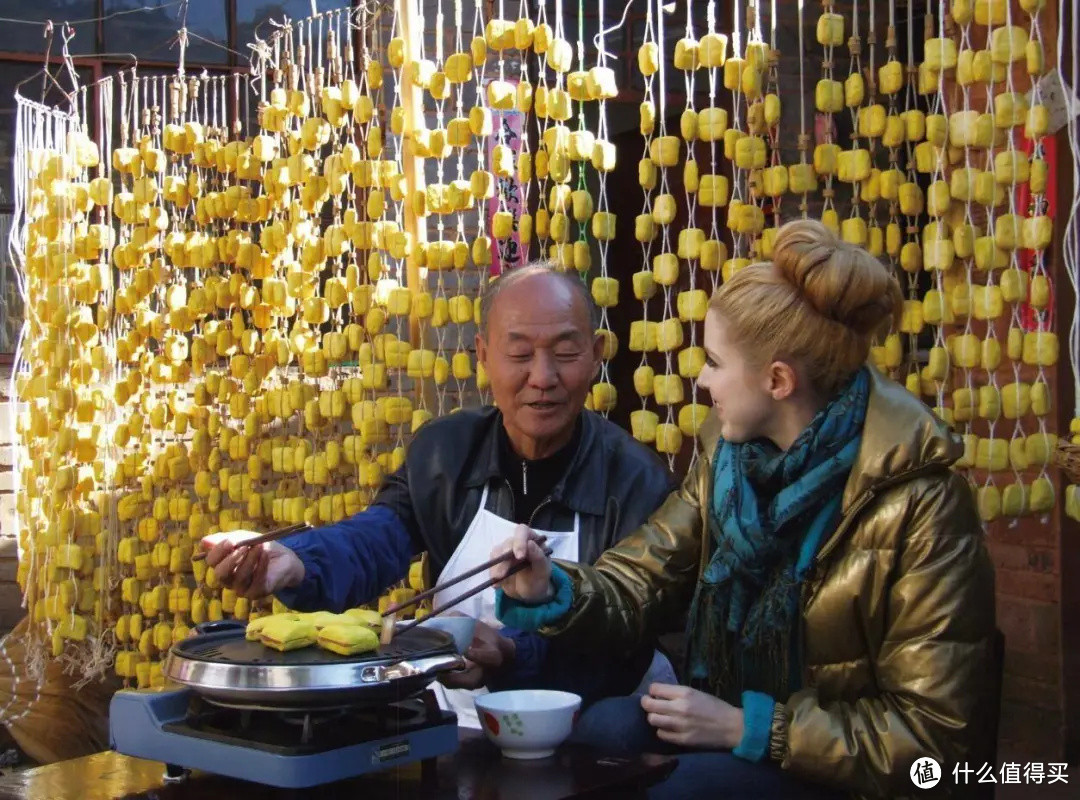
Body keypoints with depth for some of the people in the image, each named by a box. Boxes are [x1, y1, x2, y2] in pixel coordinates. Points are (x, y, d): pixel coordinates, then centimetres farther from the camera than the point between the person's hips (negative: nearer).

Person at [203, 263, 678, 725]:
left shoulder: (637, 483, -10)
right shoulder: (444, 452, 3)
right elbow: (373, 541, -11)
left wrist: (512, 656, -34)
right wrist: (293, 563, -34)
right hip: (453, 725, 2)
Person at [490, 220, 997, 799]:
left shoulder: (916, 503, -21)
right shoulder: (728, 456, -1)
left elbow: (933, 730, -20)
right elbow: (639, 586, 4)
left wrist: (747, 728, -21)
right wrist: (550, 590, -18)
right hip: (729, 720, 6)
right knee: (600, 729, -21)